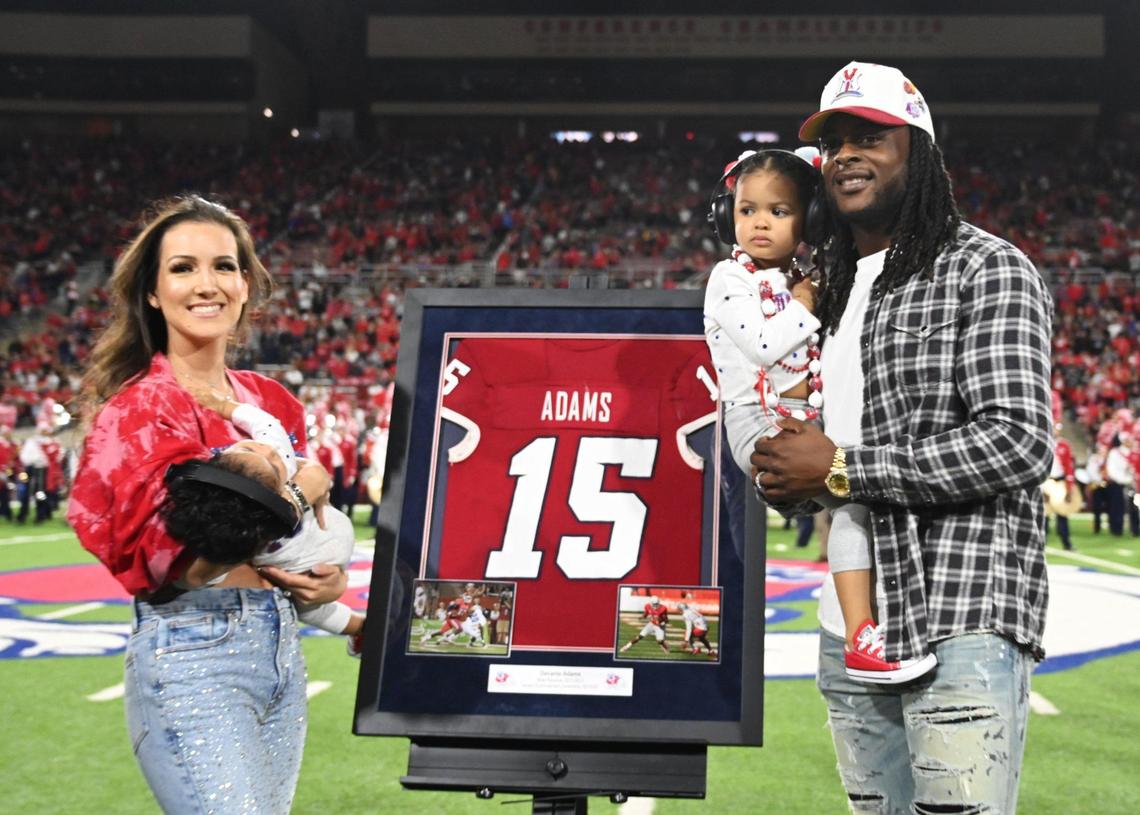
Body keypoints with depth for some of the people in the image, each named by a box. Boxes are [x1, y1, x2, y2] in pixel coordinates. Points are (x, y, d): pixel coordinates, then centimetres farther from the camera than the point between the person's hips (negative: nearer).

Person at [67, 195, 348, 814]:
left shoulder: (273, 404, 12)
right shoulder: (138, 410, -9)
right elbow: (183, 559, -19)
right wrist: (296, 489, -13)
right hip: (192, 653, -7)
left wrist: (330, 579, 1)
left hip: (280, 645, 7)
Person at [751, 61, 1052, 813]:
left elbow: (1019, 444, -17)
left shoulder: (988, 270, -6)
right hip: (849, 637, 7)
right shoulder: (832, 291, 18)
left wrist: (841, 469, -16)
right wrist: (786, 481, 0)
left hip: (963, 626, -7)